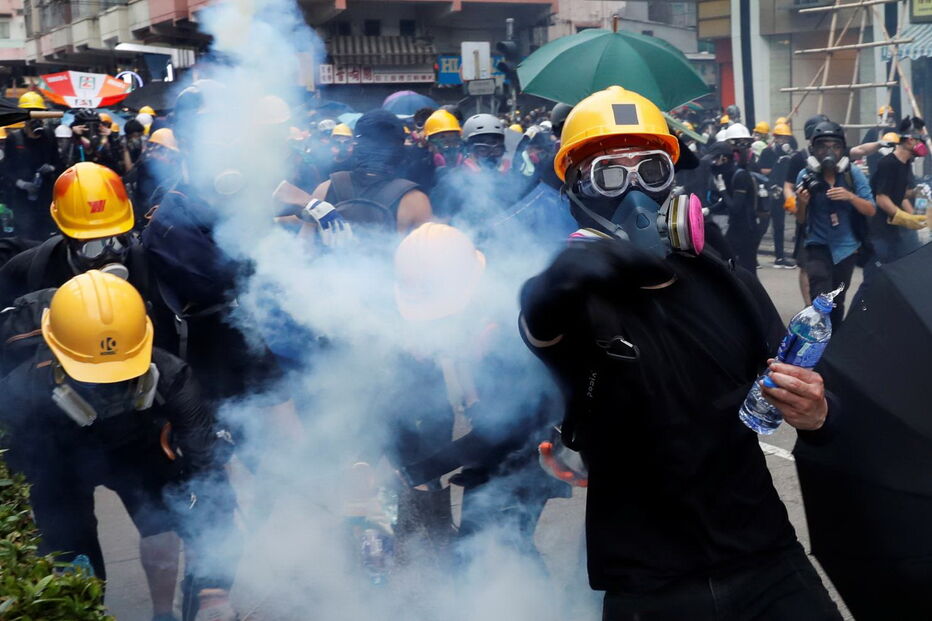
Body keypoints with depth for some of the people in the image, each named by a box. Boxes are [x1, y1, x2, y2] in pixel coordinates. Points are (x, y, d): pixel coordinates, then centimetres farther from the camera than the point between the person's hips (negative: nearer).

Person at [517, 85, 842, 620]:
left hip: (766, 562, 4)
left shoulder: (729, 287, 3)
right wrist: (568, 274, -56)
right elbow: (537, 318, -36)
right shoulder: (578, 301, -11)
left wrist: (816, 414, -9)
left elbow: (792, 388, 12)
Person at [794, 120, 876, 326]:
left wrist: (850, 196, -24)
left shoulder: (853, 174, -7)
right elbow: (801, 218, 0)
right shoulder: (806, 176, -8)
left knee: (837, 302, 15)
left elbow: (871, 211, -7)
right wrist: (802, 202, -22)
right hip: (818, 245, -2)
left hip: (846, 247, 2)